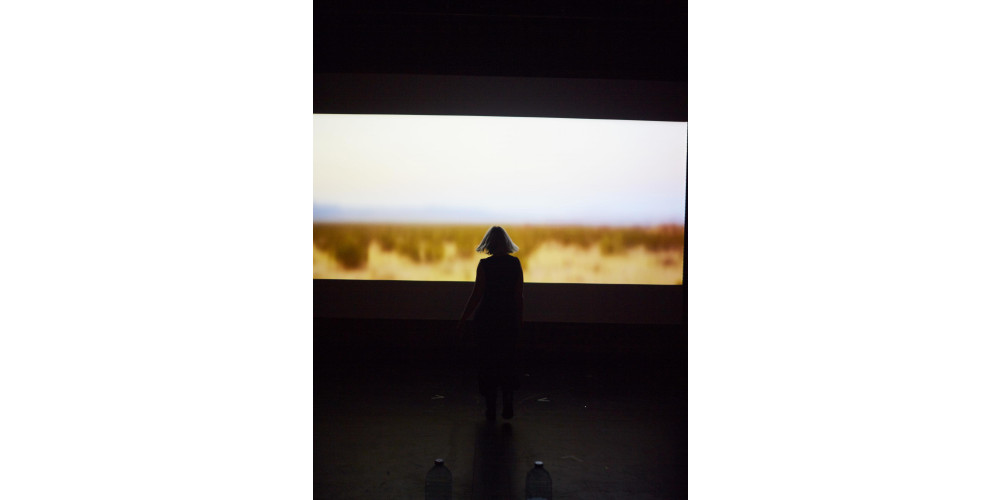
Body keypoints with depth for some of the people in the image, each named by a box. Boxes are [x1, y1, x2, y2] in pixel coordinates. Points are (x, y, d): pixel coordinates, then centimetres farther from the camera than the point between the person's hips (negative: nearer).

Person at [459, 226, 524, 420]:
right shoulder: (515, 263, -2)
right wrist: (520, 317, 16)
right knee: (507, 361, 16)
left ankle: (491, 408, 14)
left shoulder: (484, 264, -12)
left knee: (487, 363, 9)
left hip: (486, 317, -3)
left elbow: (477, 295, -11)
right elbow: (519, 295, 2)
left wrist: (463, 319, -2)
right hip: (509, 317, 3)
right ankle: (508, 402, 2)